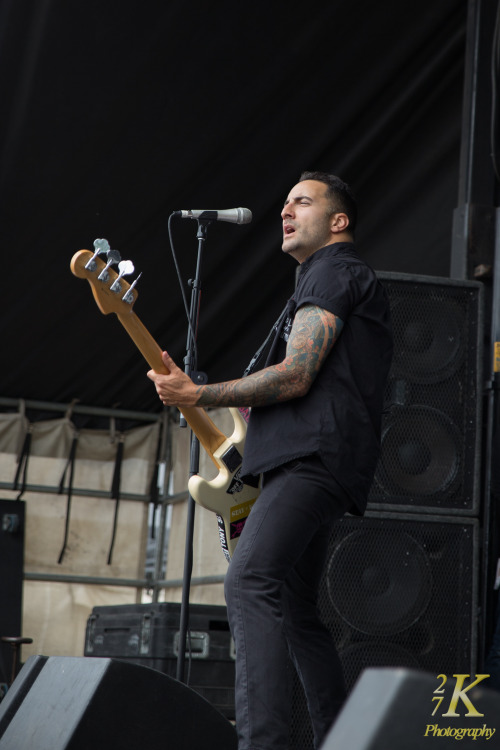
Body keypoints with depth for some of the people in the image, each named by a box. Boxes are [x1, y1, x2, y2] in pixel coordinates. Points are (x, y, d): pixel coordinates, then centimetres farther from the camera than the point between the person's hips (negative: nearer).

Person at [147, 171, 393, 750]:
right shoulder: (348, 280, 31)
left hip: (313, 457, -11)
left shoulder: (333, 273, -1)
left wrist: (197, 395, -8)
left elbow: (294, 377, -13)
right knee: (295, 612, 15)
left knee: (249, 583, -27)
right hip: (311, 464, 11)